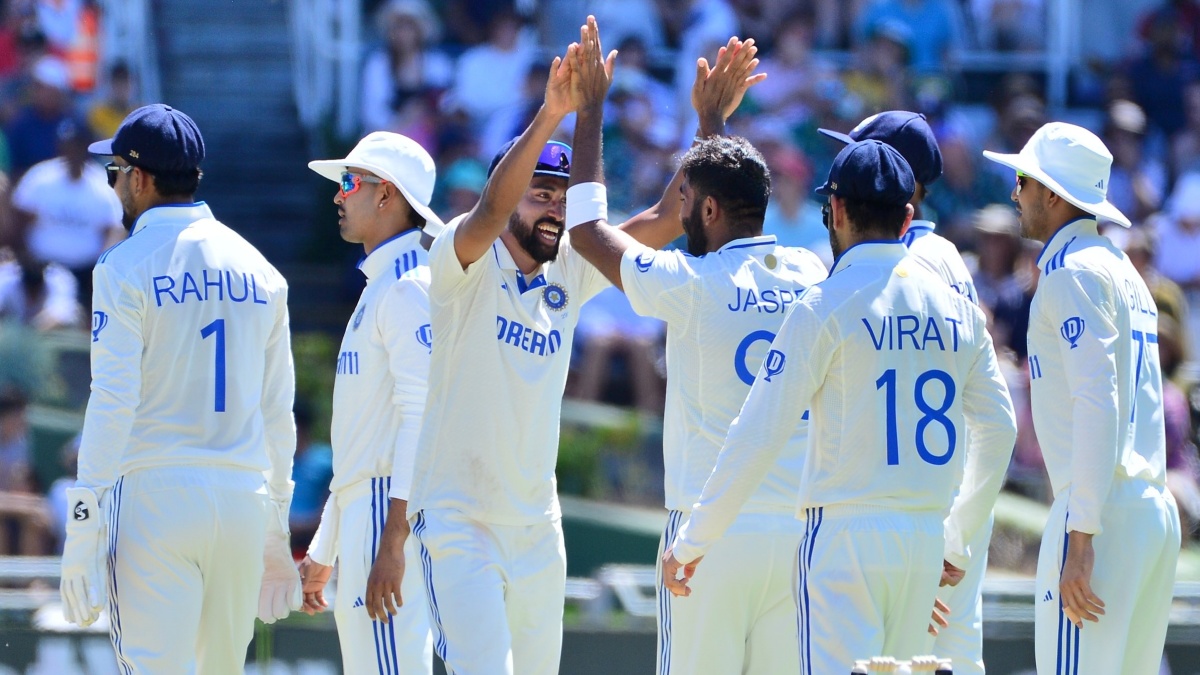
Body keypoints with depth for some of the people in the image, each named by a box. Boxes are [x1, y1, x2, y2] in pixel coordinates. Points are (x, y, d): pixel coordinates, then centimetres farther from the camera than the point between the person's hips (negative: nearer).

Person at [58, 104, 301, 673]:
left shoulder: (127, 267, -4)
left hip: (152, 500, -5)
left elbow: (113, 404, -11)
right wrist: (275, 532, 21)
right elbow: (277, 412, 14)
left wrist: (80, 534, -11)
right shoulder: (257, 269, 12)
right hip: (242, 498, 5)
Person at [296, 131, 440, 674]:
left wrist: (392, 542, -27)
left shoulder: (408, 288, -10)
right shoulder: (379, 289, 23)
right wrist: (323, 552, 27)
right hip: (363, 509, 11)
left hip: (393, 508, -11)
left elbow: (421, 418, -20)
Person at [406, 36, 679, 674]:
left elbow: (665, 221, 1)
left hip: (538, 526, 6)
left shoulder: (569, 273, 8)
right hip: (459, 520, -6)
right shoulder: (466, 266, -8)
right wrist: (549, 117, -42)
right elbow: (488, 212, -29)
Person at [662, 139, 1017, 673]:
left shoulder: (827, 305, -7)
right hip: (927, 537, 5)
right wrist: (959, 539, 26)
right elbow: (998, 429, 16)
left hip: (843, 531, -5)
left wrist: (693, 541, -2)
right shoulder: (957, 309, 9)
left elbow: (760, 433, -9)